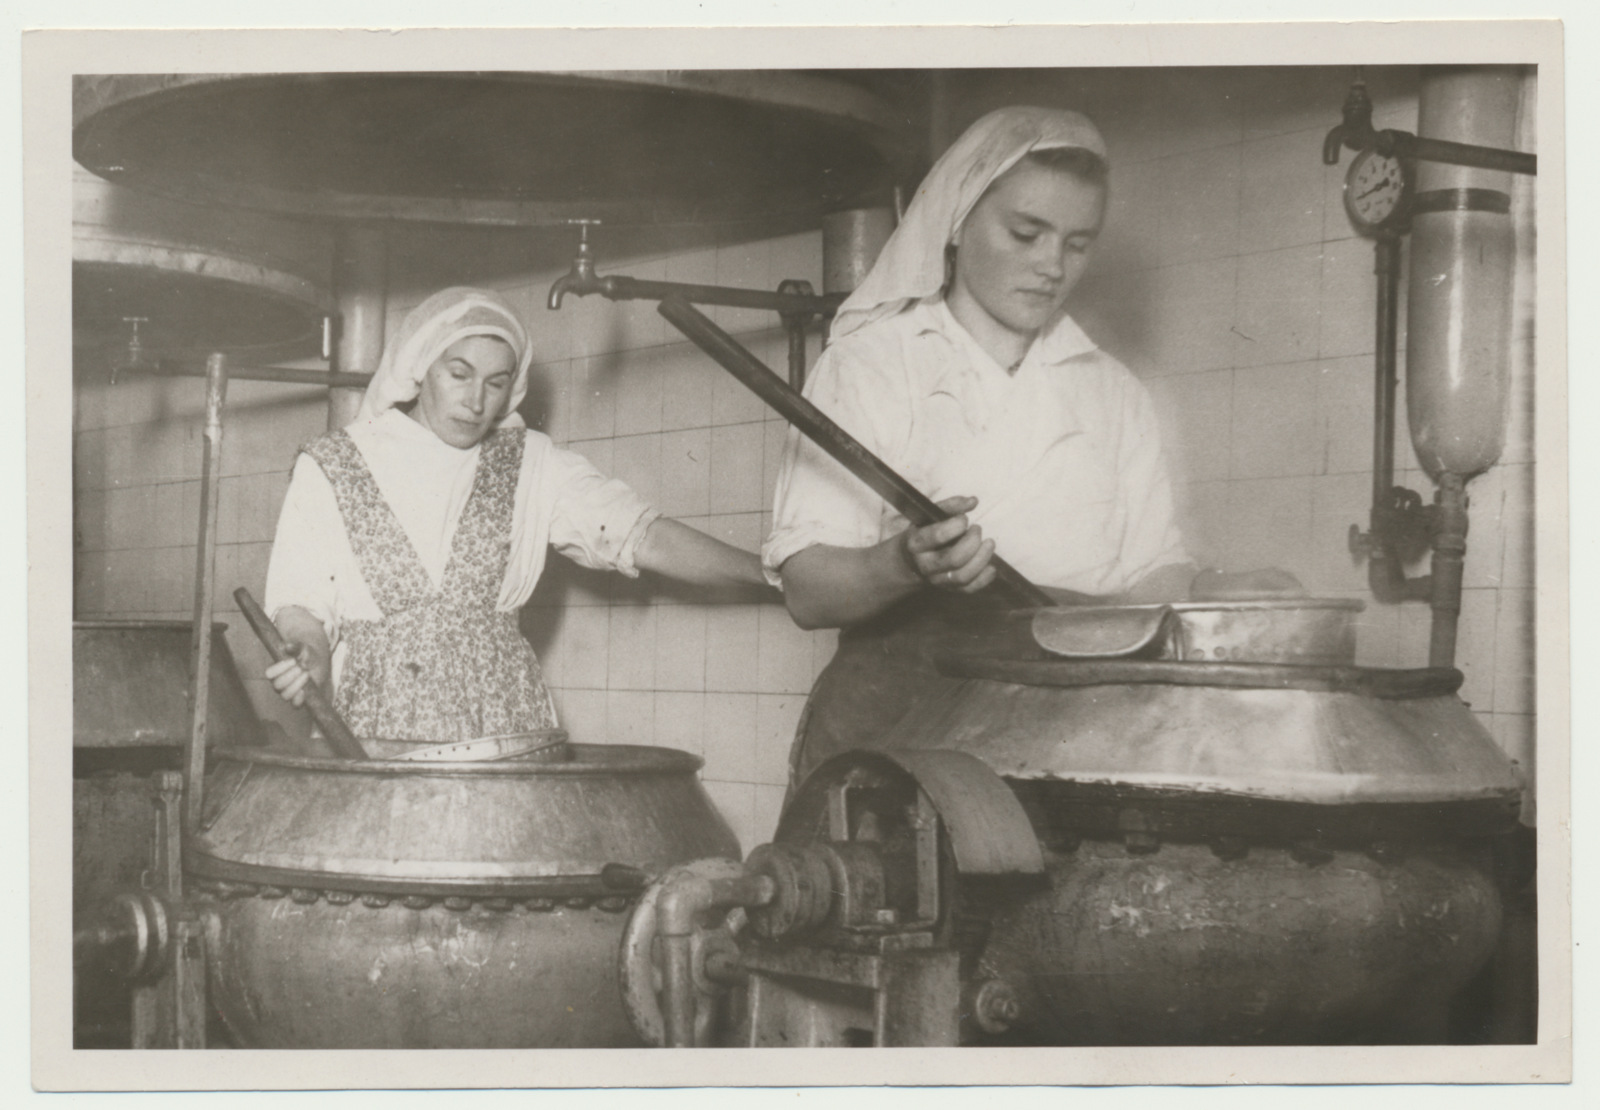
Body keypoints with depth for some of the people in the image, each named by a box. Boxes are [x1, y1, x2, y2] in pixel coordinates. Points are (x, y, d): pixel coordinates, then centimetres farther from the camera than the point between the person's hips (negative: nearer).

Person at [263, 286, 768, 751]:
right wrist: (310, 656, -18)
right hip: (373, 730, -1)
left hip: (502, 726, 1)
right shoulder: (328, 468, 8)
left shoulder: (532, 466, 10)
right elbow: (301, 605, 5)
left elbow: (646, 538, 4)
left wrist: (777, 572, -5)